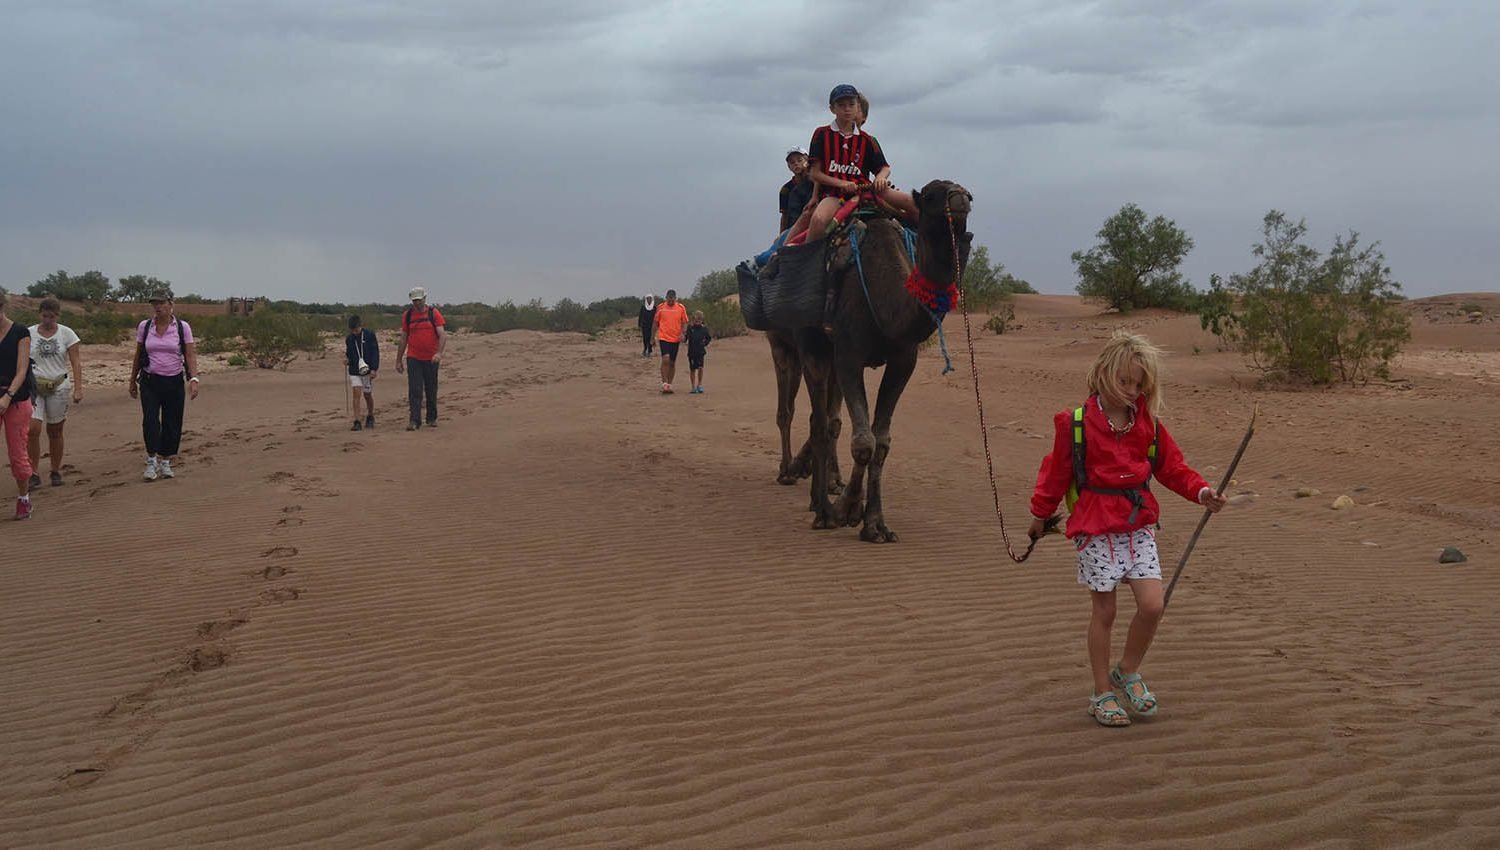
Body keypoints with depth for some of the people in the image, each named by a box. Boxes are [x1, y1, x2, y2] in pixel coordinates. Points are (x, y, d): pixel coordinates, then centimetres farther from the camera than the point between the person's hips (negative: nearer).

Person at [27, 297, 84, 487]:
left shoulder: (67, 334, 0)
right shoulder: (29, 334, 1)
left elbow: (76, 363, -2)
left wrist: (78, 388, -10)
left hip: (59, 386, 0)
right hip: (35, 385, 0)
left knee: (55, 431, 6)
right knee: (33, 428, -14)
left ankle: (56, 471, 20)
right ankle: (34, 473, -6)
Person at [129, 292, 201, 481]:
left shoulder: (182, 327, -2)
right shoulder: (144, 327, 4)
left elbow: (190, 356, -6)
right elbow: (138, 356, 13)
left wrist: (194, 379, -18)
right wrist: (133, 380, 16)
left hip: (175, 382, 0)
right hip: (150, 381, 0)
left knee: (172, 423, 3)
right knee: (150, 420, -14)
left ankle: (165, 463, 16)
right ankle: (151, 461, -7)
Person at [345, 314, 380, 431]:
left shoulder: (369, 335, -6)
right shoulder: (349, 339, 5)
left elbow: (375, 352, -6)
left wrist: (374, 369, -13)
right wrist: (347, 359, -4)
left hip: (367, 370, -2)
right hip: (354, 371, 2)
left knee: (367, 395, 8)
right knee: (356, 394, -10)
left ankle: (370, 417, 31)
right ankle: (357, 422, -13)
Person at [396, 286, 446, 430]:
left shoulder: (434, 313, 0)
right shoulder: (407, 315, 6)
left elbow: (442, 335, -9)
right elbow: (403, 339, 11)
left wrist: (439, 353, -24)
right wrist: (398, 360, 9)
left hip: (431, 359, 0)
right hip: (413, 358, 0)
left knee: (431, 391, 9)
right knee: (414, 391, -8)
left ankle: (432, 419, 23)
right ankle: (414, 421, -12)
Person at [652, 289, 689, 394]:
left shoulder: (681, 308, 4)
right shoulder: (660, 307, 3)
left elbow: (684, 322, 8)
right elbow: (656, 322, 11)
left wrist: (682, 333, -9)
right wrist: (654, 336, 9)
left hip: (675, 339, 2)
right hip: (663, 337, -2)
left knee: (672, 363, 7)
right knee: (666, 359, -18)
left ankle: (669, 385, 17)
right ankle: (664, 384, -15)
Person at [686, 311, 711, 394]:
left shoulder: (704, 328, 3)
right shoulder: (690, 328, -1)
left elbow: (708, 338, 15)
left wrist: (705, 344, 4)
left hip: (700, 351, 0)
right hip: (691, 351, 0)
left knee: (700, 367, -10)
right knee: (692, 369, 5)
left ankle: (699, 385, 7)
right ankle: (693, 387, 15)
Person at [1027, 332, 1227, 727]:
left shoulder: (1148, 423, 4)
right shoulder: (1076, 423, -8)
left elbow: (1172, 467, 10)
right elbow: (1057, 471, 1)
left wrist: (1201, 491, -7)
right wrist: (1041, 514, 10)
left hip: (1139, 526, 4)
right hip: (1096, 529, -4)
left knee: (1152, 605, -6)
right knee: (1104, 611, 3)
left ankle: (1128, 671, 20)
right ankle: (1102, 693, 18)